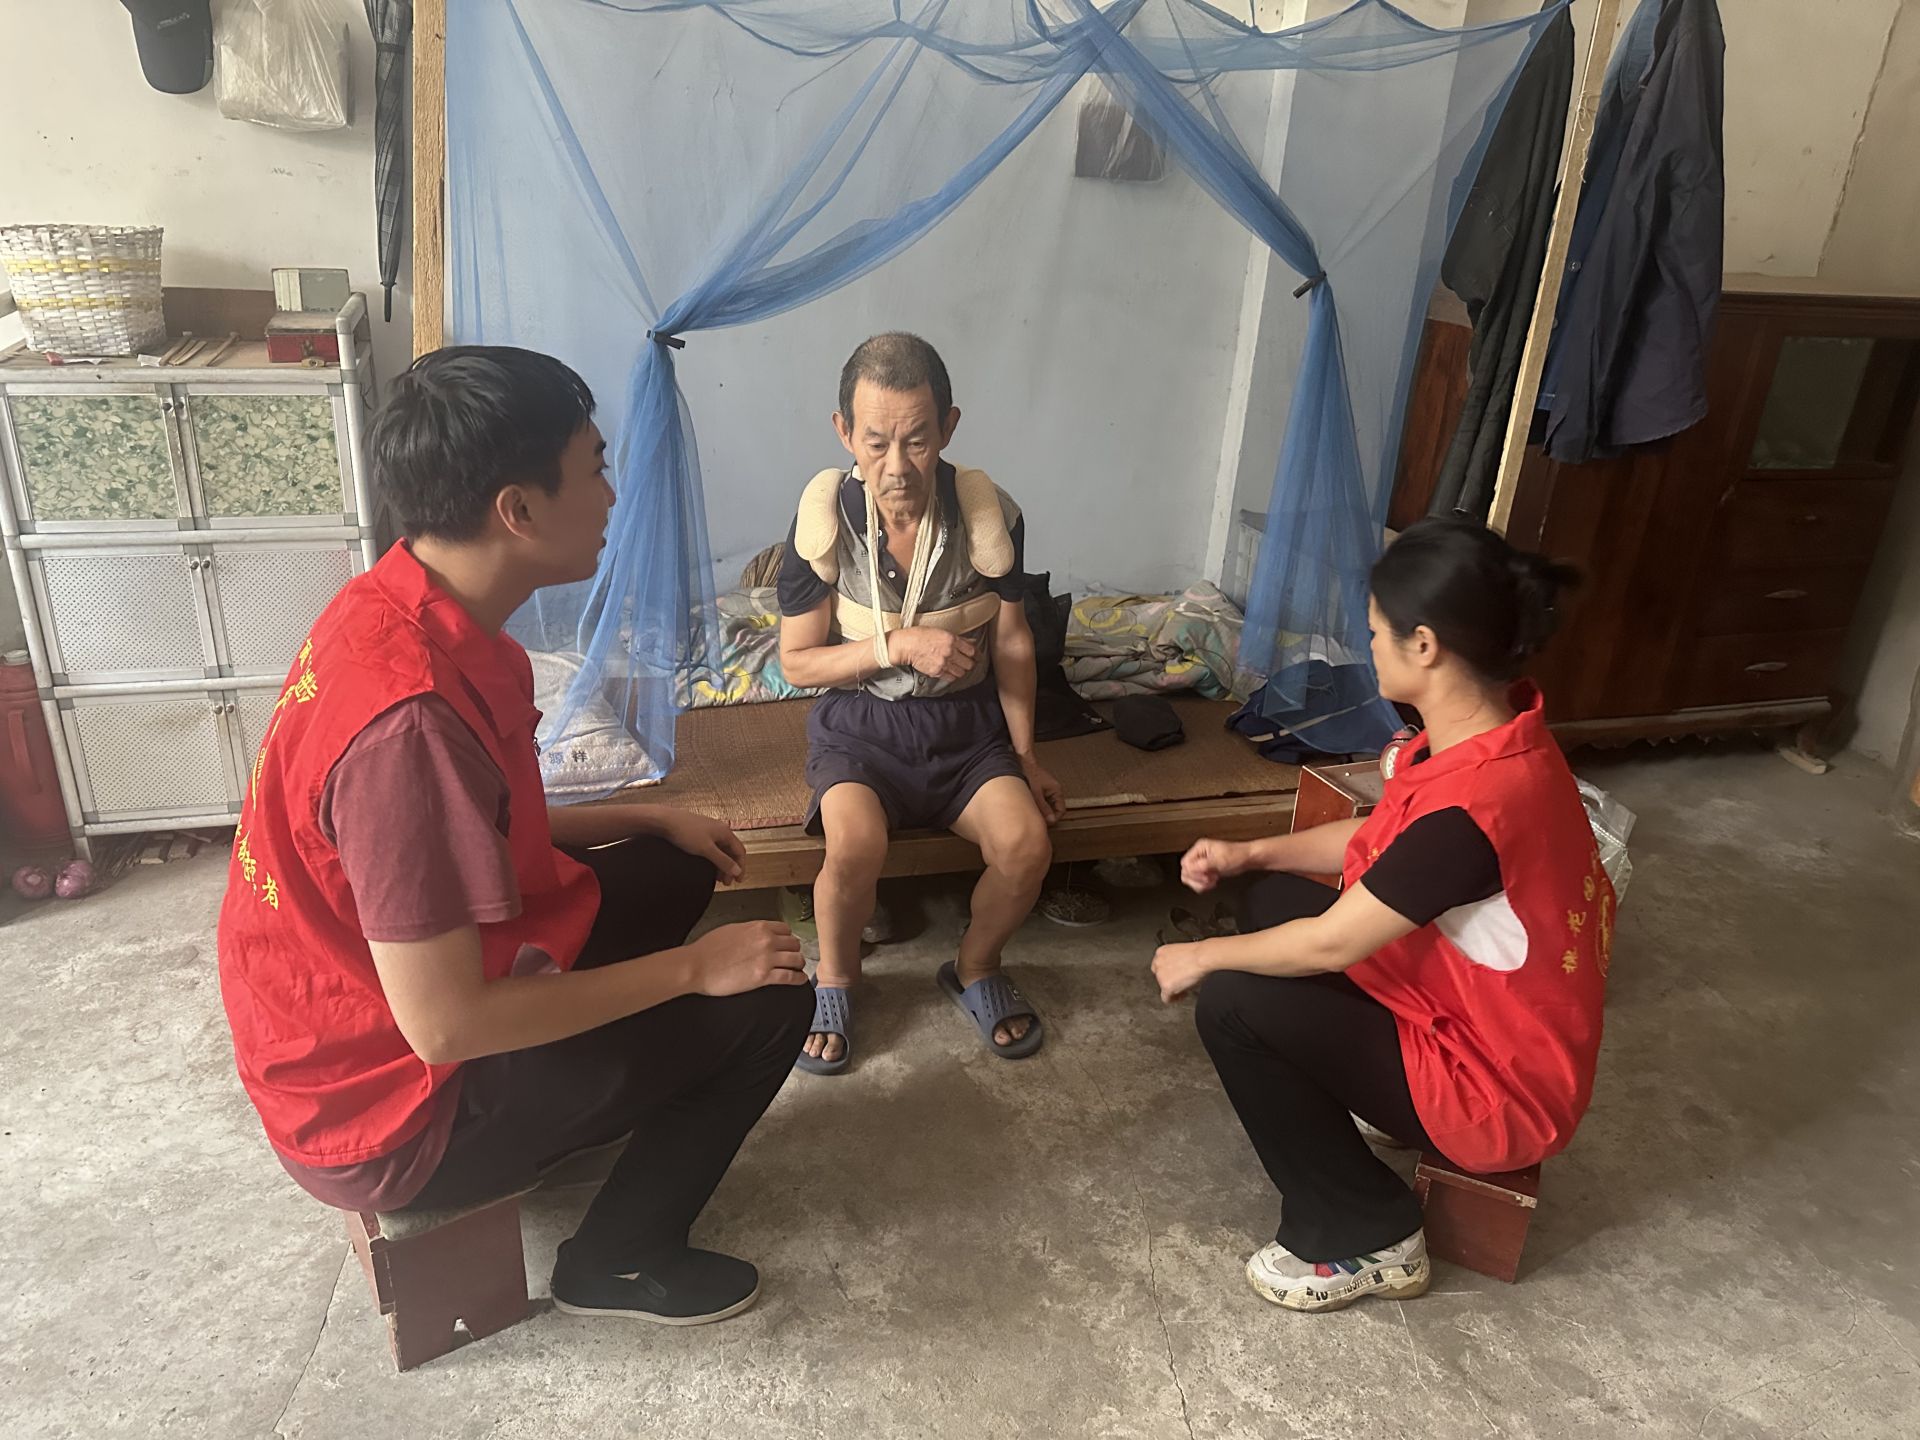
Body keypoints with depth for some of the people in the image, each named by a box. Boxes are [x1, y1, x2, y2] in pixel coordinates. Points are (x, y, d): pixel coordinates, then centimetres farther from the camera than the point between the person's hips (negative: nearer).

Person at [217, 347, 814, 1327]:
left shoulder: (402, 607, -6)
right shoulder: (410, 715, -35)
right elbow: (445, 1026, -30)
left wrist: (652, 819, 9)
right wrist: (692, 967, -21)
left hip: (362, 1018, 9)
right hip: (390, 1112, -9)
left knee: (677, 871, 16)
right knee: (768, 1004, -8)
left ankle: (597, 1102, 28)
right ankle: (618, 1262, 11)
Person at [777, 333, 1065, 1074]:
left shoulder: (991, 514, -12)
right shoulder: (824, 519, -15)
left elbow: (1012, 639, 1)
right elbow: (797, 660, -6)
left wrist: (1025, 757, 2)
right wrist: (898, 646, -21)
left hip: (966, 722, 2)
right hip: (859, 722, -1)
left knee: (1027, 843, -23)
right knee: (855, 846, -31)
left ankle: (974, 970, 10)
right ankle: (834, 979, 2)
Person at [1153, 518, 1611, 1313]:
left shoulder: (1473, 805, -35)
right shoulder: (1494, 730, -6)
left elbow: (1331, 945, -25)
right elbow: (1382, 837, 10)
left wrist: (1202, 957, -10)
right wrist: (1252, 852, 3)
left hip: (1497, 1086, -9)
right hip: (1473, 1008, 9)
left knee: (1230, 1002, -15)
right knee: (1274, 900, 10)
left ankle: (1368, 1237, 2)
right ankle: (1327, 1111, 23)